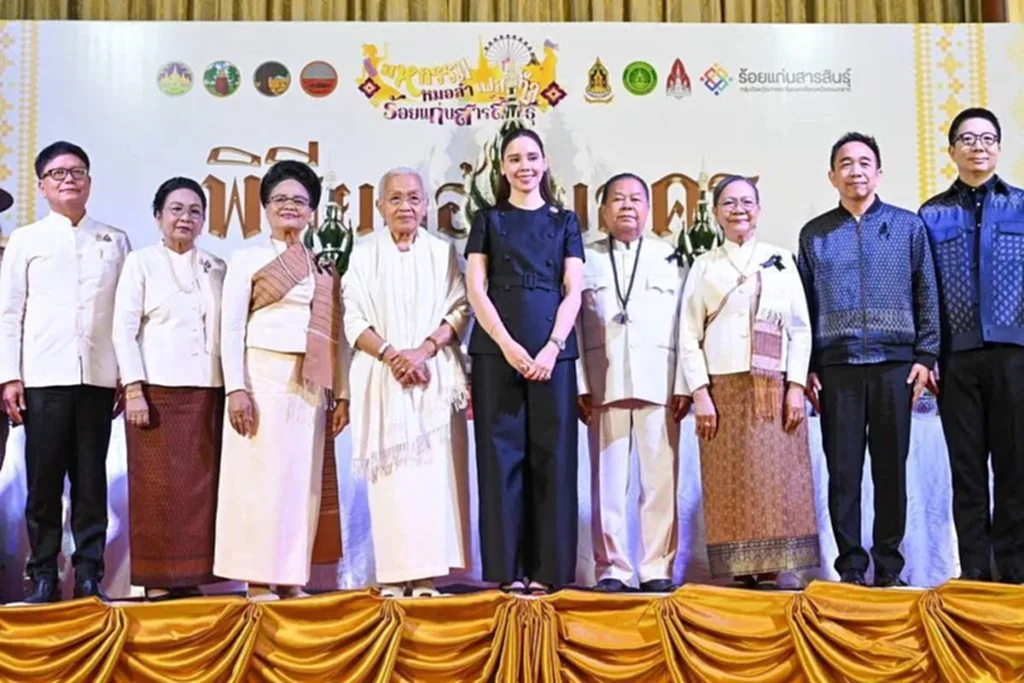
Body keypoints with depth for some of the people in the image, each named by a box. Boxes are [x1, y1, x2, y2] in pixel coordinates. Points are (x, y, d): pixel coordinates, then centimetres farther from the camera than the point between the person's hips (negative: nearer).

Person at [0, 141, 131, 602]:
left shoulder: (115, 241, 11)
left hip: (98, 377, 1)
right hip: (43, 376, -1)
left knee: (91, 478, 3)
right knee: (44, 479, 1)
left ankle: (89, 573, 9)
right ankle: (43, 575, 9)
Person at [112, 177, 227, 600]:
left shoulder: (217, 269, 13)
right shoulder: (141, 263, 4)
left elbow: (227, 329, 11)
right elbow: (123, 330, -1)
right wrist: (133, 389, -10)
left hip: (207, 392, 3)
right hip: (157, 390, -3)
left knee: (201, 485, 3)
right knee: (159, 486, -2)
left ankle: (191, 576, 10)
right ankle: (158, 580, 5)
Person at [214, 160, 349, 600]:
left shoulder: (325, 267, 16)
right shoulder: (247, 258, 6)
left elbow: (337, 334, 13)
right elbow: (231, 328, -2)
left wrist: (341, 394, 6)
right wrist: (235, 388, -13)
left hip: (312, 385, 4)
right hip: (263, 377, -4)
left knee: (304, 479, 3)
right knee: (262, 474, -5)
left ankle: (291, 578, 10)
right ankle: (258, 580, 1)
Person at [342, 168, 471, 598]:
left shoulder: (442, 252, 11)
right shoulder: (364, 254, 10)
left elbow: (459, 310, 3)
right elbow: (354, 319, 3)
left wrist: (423, 351, -12)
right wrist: (391, 354, -12)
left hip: (434, 375, 0)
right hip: (381, 376, 0)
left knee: (433, 469, -6)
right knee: (389, 472, -4)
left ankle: (426, 573, -4)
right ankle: (393, 574, -2)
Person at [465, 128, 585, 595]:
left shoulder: (564, 221, 14)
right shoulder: (488, 220, 12)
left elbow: (572, 292, 5)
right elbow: (476, 290, 2)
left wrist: (551, 348, -10)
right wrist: (508, 345, -11)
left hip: (553, 351, 1)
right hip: (496, 350, -1)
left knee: (552, 455, -1)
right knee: (502, 453, -2)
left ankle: (547, 568, 5)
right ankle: (508, 568, 3)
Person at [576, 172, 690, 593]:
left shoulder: (670, 258, 14)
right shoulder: (587, 259, 13)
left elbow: (682, 325, 7)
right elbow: (574, 325, 7)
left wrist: (683, 385, -2)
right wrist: (579, 385, -2)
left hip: (659, 383, 0)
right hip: (603, 385, 0)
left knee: (660, 480, -1)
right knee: (608, 481, 0)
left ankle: (657, 569, 5)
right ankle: (612, 569, 7)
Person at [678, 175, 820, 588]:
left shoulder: (781, 260, 12)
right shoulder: (705, 265, 11)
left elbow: (801, 329, 8)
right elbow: (689, 335, 5)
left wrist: (796, 386, -3)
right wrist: (700, 393, -5)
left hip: (776, 388, 0)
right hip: (724, 388, 0)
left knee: (777, 479, -2)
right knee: (731, 481, -3)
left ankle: (772, 567, 4)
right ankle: (741, 569, 2)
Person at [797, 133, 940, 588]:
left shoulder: (908, 226, 8)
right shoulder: (815, 234, 10)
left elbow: (927, 296, 7)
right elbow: (803, 305, 8)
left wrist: (925, 356, -1)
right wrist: (806, 368, 2)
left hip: (894, 364, 0)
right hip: (837, 367, 0)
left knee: (892, 469, 5)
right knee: (843, 470, 2)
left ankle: (889, 567, 15)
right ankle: (850, 567, 10)